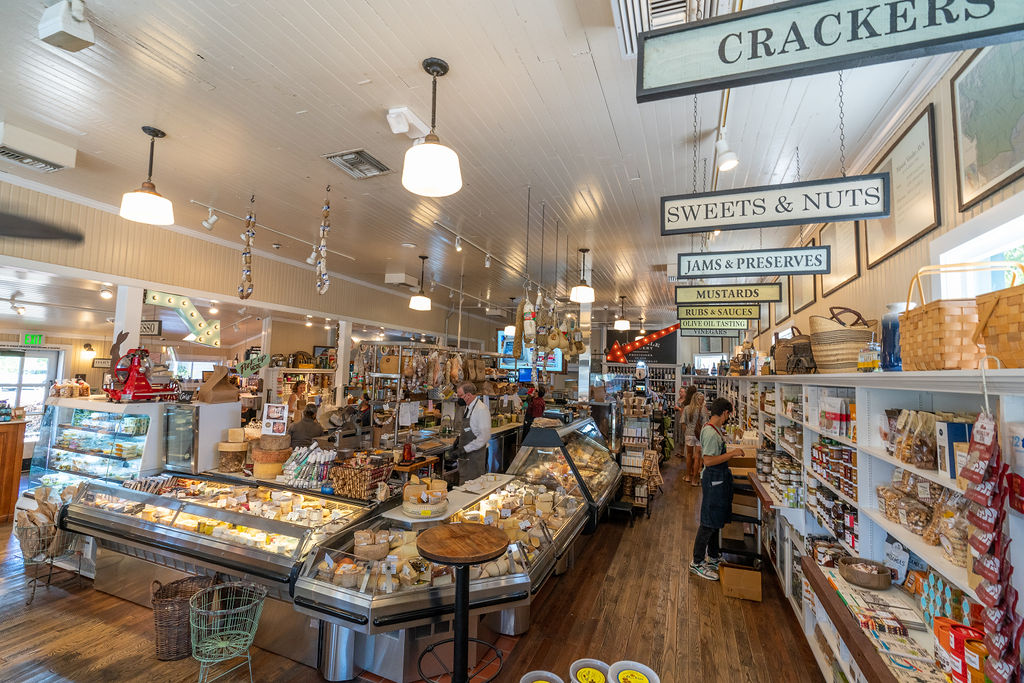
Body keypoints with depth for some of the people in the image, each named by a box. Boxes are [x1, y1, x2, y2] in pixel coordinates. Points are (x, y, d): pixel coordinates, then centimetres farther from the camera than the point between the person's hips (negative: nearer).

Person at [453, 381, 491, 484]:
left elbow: (485, 437, -23)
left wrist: (465, 449, -23)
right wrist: (460, 436, 8)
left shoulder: (481, 409, -19)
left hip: (475, 455, -9)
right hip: (465, 455, 9)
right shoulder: (468, 407, 9)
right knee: (463, 485, 15)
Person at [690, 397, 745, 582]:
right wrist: (731, 454, -21)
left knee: (716, 520, 21)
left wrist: (729, 454, 21)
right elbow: (708, 461, -26)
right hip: (714, 480, -10)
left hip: (719, 479, 10)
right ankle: (697, 562, 11)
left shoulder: (713, 429, 8)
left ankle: (714, 556, 36)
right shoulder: (711, 432, -24)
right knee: (709, 523, -1)